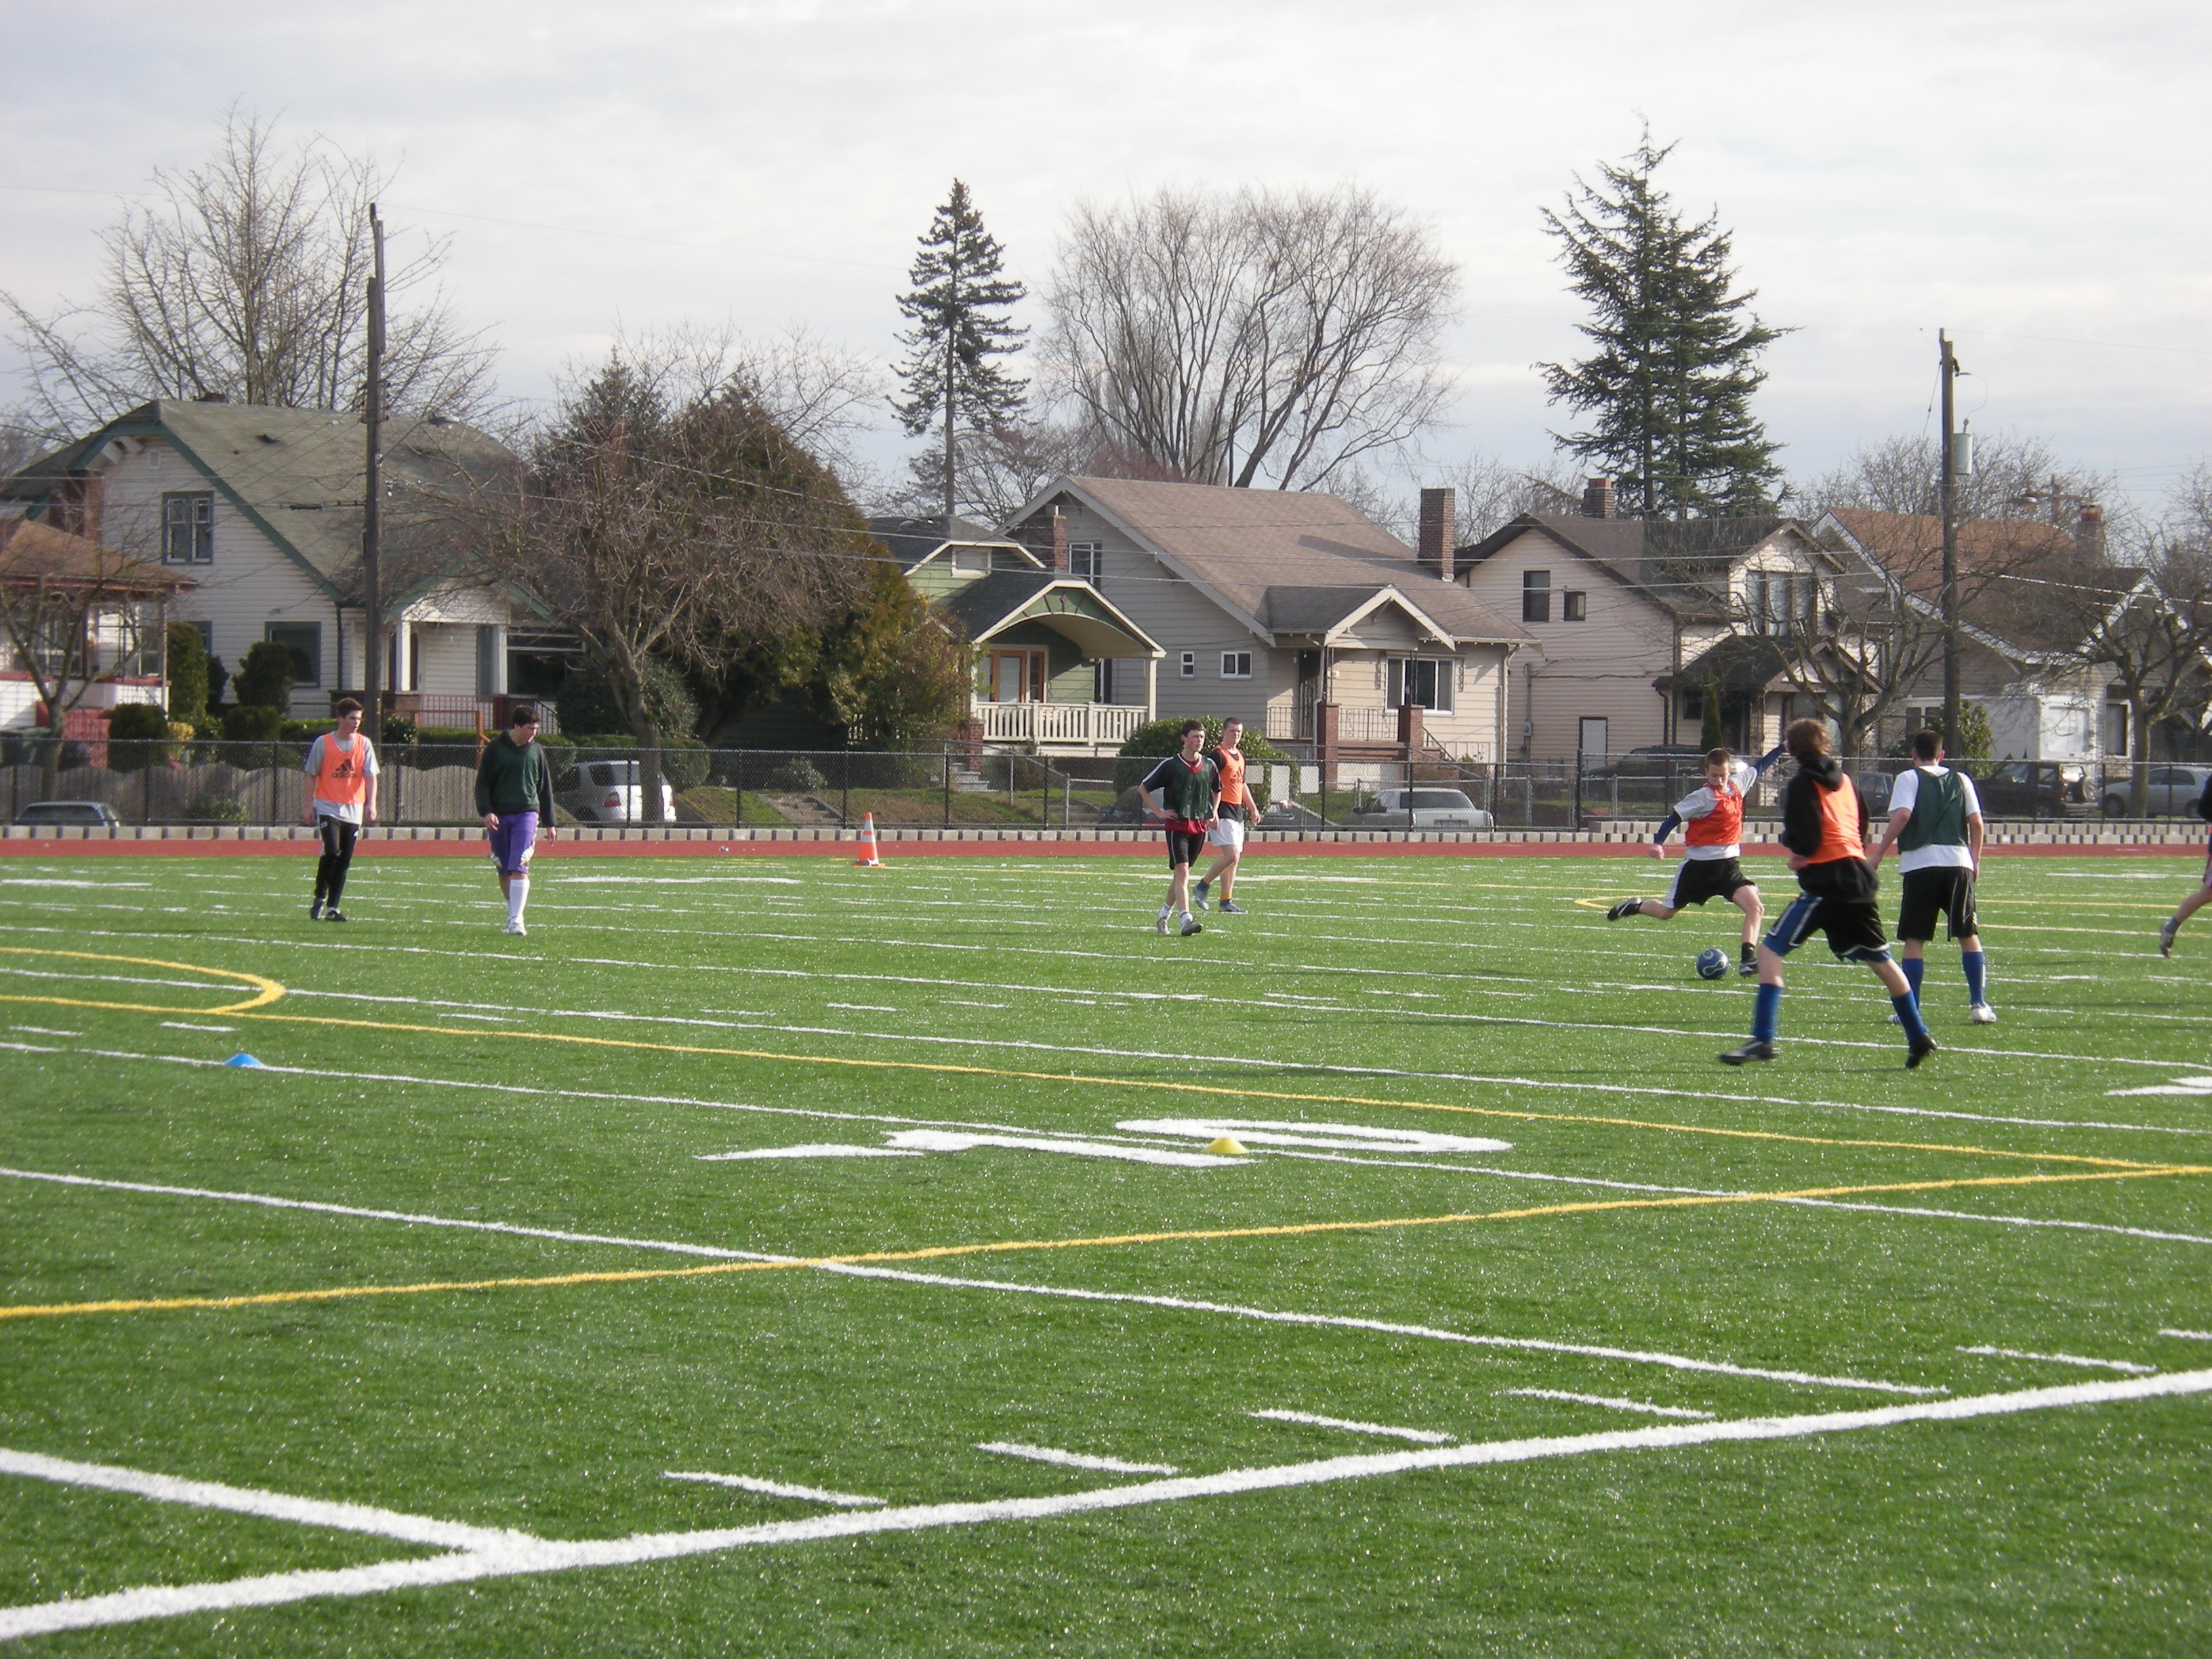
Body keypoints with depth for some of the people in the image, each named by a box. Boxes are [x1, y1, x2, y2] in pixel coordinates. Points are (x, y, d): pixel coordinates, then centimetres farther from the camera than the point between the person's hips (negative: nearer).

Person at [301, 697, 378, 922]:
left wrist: (371, 804, -12)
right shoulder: (323, 743, -2)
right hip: (328, 807, -3)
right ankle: (320, 898, -1)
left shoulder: (364, 744, 5)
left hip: (353, 810, 3)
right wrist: (309, 805, -2)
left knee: (344, 861, 3)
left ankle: (332, 908, 11)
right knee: (332, 851, -19)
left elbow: (370, 776, 1)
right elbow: (312, 775, 3)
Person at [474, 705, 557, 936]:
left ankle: (516, 920, -18)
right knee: (504, 871, 6)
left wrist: (549, 822, 16)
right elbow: (482, 783, 2)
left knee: (519, 868, -14)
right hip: (499, 816, 0)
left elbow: (545, 787, 16)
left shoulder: (535, 751, 8)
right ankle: (512, 915, 21)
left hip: (527, 814, 0)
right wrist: (486, 811, -13)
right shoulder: (495, 749, 1)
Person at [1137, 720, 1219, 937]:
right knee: (1181, 871, -17)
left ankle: (1164, 914, 30)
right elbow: (1143, 789, 1)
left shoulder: (1209, 766, 8)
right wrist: (1159, 813, -4)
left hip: (1199, 826, 5)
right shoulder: (1171, 765, -6)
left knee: (1181, 873, 14)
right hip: (1177, 825, -5)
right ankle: (1186, 920, -27)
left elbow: (1217, 791, 28)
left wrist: (1213, 813, 14)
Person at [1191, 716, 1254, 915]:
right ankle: (1202, 886, -3)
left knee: (1234, 857, 7)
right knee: (1231, 855, -17)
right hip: (1223, 812, -9)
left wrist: (1253, 808, 26)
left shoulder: (1240, 756, 18)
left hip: (1237, 812, 9)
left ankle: (1227, 901, 9)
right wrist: (1212, 812, -23)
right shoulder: (1217, 755, -10)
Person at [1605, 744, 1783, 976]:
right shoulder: (1703, 797, -16)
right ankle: (1634, 907, 37)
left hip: (1728, 864, 5)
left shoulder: (1737, 785, 3)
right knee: (1666, 913, 8)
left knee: (1755, 907, -16)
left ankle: (1747, 958, -15)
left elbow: (1757, 768, 20)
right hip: (1699, 865, -5)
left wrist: (1782, 749, 25)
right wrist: (1658, 842, -26)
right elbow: (1675, 816, -15)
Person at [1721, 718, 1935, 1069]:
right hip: (1859, 876, 7)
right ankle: (1918, 1037, 19)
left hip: (1825, 880, -7)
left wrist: (1791, 843, 9)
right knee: (1880, 959, 18)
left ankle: (1763, 1038, -18)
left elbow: (1805, 840, -14)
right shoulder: (1845, 781, 16)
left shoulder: (1803, 784, -5)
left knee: (1771, 949, -6)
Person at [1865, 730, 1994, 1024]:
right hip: (1958, 861, 3)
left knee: (1914, 939, 2)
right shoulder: (1960, 780, 14)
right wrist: (1975, 861, 18)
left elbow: (1902, 815, -11)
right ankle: (1979, 1004, 5)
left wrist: (1877, 855, -8)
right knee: (1969, 935, 10)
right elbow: (1976, 822, 7)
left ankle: (1911, 1010, 0)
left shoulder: (1909, 778, 4)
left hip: (1920, 864, -3)